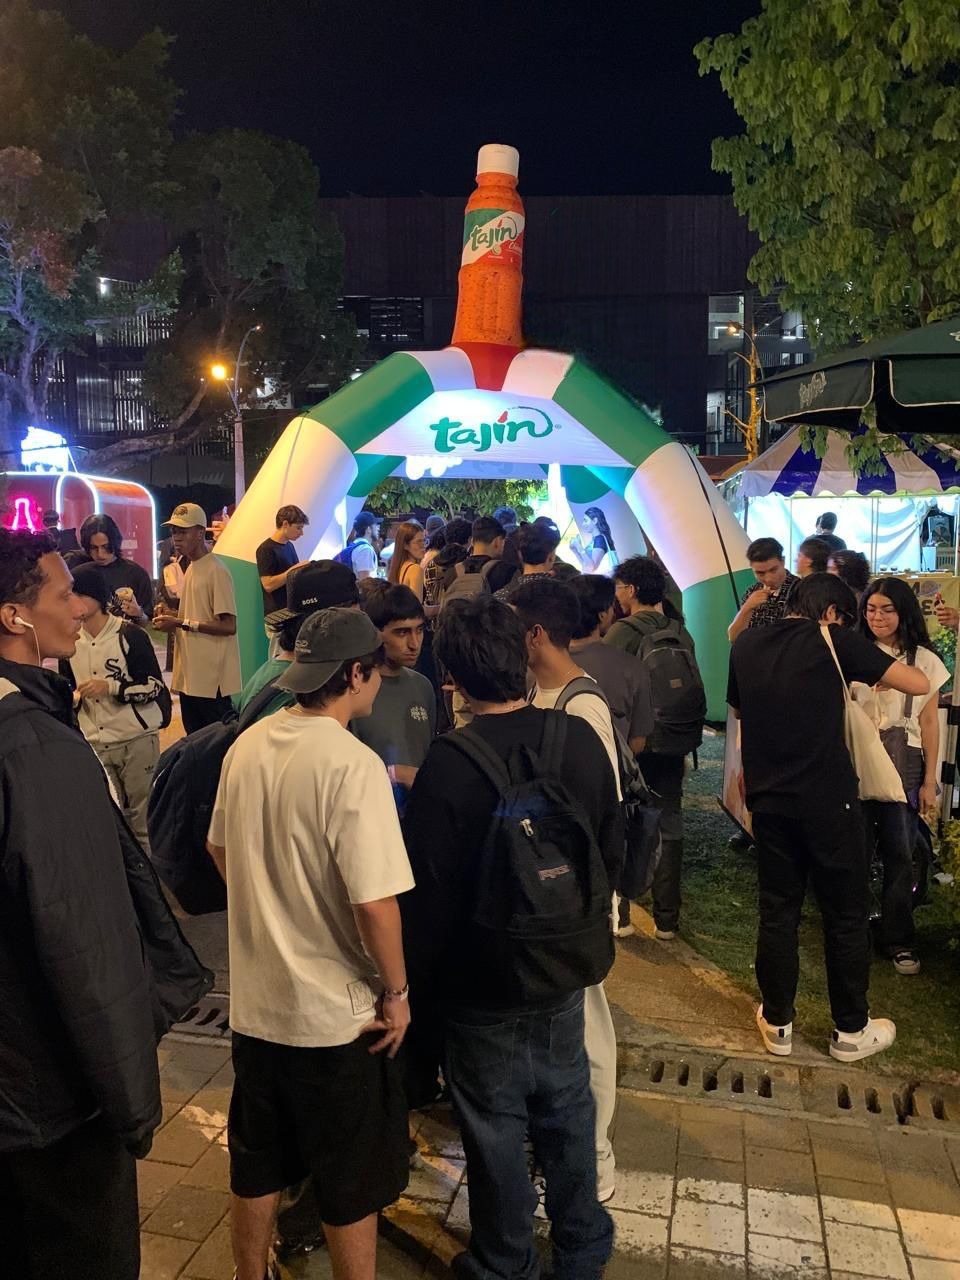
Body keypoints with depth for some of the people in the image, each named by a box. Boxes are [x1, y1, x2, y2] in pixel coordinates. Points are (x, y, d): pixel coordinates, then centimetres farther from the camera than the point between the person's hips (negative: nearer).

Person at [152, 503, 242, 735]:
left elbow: (228, 625, -19)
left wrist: (181, 623, -18)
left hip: (212, 679, -9)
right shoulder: (191, 568, 15)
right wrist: (173, 615, 5)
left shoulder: (216, 571, -14)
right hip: (189, 676, 9)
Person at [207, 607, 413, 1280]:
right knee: (352, 1186, 15)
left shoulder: (248, 745, -3)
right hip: (336, 1011, -6)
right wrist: (396, 992, -11)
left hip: (254, 998, 6)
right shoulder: (353, 764, -24)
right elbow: (375, 903, -26)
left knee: (257, 1170, 24)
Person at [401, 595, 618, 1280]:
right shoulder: (581, 738, -11)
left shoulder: (449, 763, -25)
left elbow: (428, 888, -19)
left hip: (485, 989, -4)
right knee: (567, 1110, 23)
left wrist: (417, 979, -2)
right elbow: (613, 846, 1)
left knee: (498, 1128, 16)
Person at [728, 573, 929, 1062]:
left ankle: (777, 1023, 22)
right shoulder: (833, 641, -7)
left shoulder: (746, 645, 7)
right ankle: (851, 1030, 22)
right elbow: (920, 684, -6)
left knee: (777, 911, 13)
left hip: (768, 799, 4)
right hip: (828, 799, -4)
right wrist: (876, 667, 11)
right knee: (846, 915, 10)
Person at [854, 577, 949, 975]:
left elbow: (929, 723, 6)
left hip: (904, 764, 0)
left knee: (899, 854, 3)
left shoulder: (924, 660, 3)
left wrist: (929, 781, 4)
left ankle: (898, 940, 17)